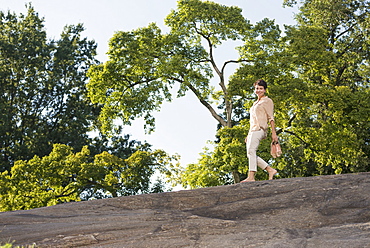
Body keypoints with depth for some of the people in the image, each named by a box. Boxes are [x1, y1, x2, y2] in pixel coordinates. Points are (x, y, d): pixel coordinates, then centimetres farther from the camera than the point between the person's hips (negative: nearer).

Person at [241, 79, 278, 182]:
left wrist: (273, 132, -13)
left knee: (251, 150, -24)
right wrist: (248, 135, 23)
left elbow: (271, 118, -4)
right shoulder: (255, 103, 28)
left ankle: (251, 177, -34)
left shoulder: (267, 101, 5)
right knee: (250, 154, -3)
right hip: (252, 130, 9)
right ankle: (271, 170, 1)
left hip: (260, 129, -9)